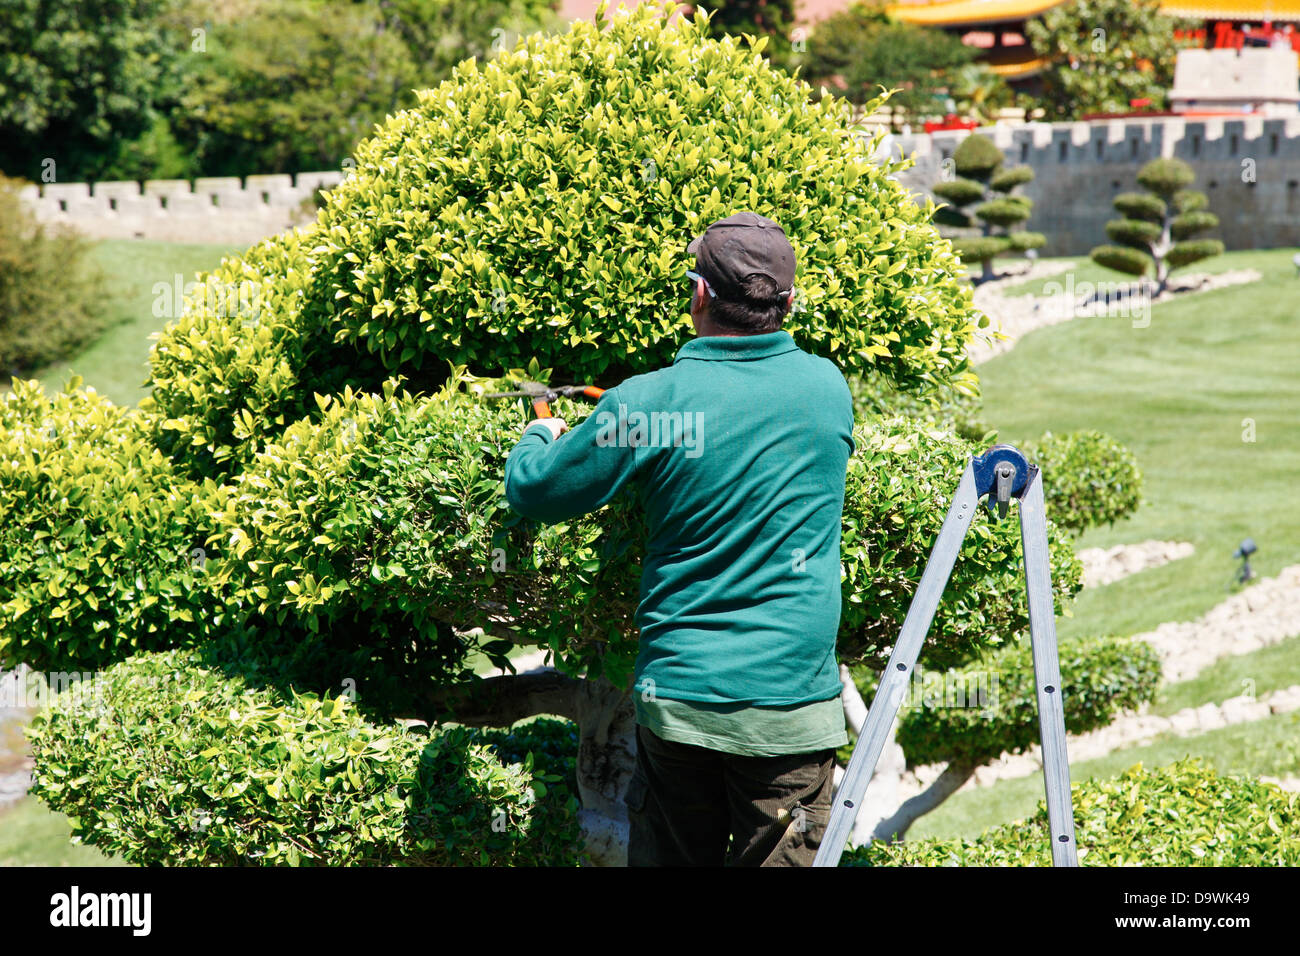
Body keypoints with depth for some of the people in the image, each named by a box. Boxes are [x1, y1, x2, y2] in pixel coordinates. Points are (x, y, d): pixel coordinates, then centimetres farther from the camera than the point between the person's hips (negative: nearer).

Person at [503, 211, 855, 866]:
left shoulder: (646, 405, -10)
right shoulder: (830, 388, -2)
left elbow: (533, 491, 0)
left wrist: (541, 436, 25)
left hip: (676, 692, 0)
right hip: (791, 704, 0)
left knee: (670, 856, 13)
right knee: (776, 859, 6)